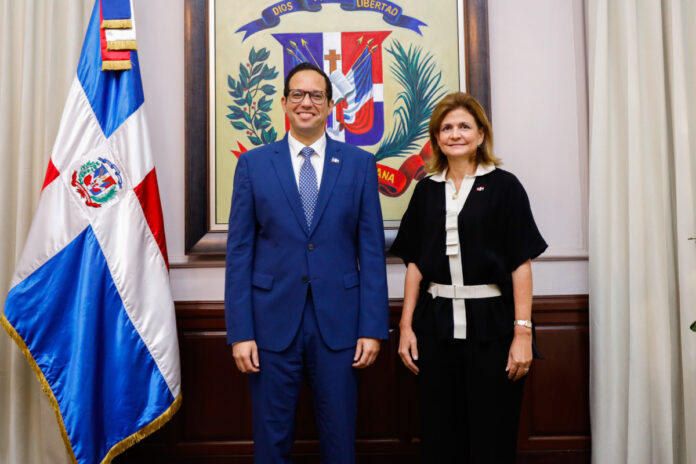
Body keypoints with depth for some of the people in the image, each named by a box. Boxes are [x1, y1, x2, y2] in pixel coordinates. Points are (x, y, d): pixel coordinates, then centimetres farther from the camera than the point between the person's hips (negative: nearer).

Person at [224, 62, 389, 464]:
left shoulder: (360, 164, 4)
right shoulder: (253, 163, 3)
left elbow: (372, 251, 2)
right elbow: (240, 252, 1)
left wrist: (373, 327, -3)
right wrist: (240, 332, -4)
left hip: (338, 322, 0)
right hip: (272, 321, 0)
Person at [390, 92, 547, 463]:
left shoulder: (504, 186, 0)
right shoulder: (426, 190, 9)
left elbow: (521, 264, -4)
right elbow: (414, 263, 9)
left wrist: (523, 332, -10)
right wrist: (406, 326, 5)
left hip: (491, 324, -3)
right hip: (436, 325, 3)